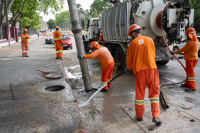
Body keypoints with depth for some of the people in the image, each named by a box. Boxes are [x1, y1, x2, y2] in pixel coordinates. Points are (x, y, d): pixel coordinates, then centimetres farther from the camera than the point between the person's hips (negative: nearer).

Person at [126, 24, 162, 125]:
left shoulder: (133, 43, 0)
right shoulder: (149, 40, 5)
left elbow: (129, 59, 7)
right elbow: (153, 55, 14)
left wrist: (128, 68, 26)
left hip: (139, 70, -1)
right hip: (151, 68, 1)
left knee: (139, 93, 11)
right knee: (154, 92, 8)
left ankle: (139, 115, 22)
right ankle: (155, 116, 1)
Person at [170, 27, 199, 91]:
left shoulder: (190, 42, -21)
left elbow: (182, 49, -17)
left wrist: (174, 52, -7)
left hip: (191, 60, -10)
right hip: (194, 58, 10)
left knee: (190, 72, -7)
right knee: (189, 72, 18)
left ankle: (192, 87, -4)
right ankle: (188, 84, 29)